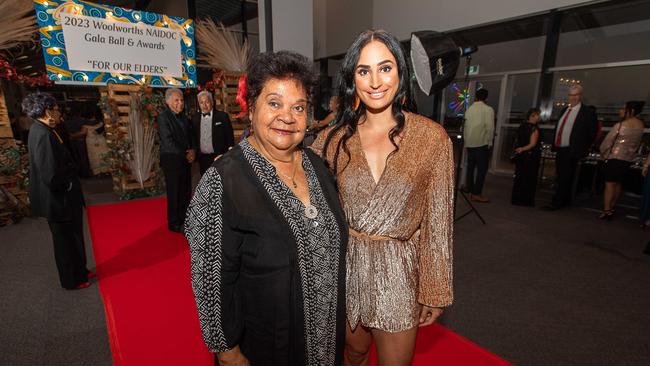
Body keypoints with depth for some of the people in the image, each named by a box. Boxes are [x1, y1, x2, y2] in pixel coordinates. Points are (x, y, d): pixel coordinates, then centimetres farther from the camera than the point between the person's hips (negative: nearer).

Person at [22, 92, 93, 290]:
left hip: (63, 197, 9)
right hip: (59, 200, -9)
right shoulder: (43, 134, -25)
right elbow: (50, 176, -29)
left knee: (72, 237, 22)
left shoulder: (42, 130, 5)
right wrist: (66, 186, -12)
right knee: (65, 240, 9)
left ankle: (79, 271, 40)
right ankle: (71, 280, 29)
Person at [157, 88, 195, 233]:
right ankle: (174, 224, 14)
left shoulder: (183, 117, 15)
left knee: (186, 192, 9)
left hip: (186, 160, 7)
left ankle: (183, 219, 22)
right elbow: (167, 141, -15)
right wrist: (184, 154, -12)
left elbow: (190, 135, 17)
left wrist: (192, 151, -1)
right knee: (174, 193, 2)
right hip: (172, 160, -6)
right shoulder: (163, 117, -8)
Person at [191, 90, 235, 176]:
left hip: (219, 157, -3)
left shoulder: (222, 116, -4)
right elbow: (194, 137, 14)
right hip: (203, 158, 4)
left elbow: (230, 137, -4)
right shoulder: (195, 118, 8)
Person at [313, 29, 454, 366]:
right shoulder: (334, 138, -5)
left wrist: (434, 292, -2)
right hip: (348, 266, 2)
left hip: (399, 274, -2)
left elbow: (438, 220, -6)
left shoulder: (432, 137, -10)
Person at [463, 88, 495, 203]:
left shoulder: (469, 109, 10)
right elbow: (490, 127, -11)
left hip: (470, 143, 6)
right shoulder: (488, 109, -4)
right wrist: (489, 142, -1)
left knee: (470, 167, 10)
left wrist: (466, 141, 13)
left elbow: (465, 127, 8)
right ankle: (477, 194, -6)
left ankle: (470, 192, 15)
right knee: (482, 169, -3)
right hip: (482, 143, -5)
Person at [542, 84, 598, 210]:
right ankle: (565, 201, 23)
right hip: (560, 149, 7)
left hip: (572, 151, -7)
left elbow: (593, 132, -3)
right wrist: (554, 144, 12)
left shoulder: (588, 112, -3)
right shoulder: (564, 110, 17)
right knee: (560, 177, 12)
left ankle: (556, 203, -6)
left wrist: (584, 149, -4)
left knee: (564, 178, -8)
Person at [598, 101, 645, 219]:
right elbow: (637, 143, 7)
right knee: (618, 183, 16)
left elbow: (607, 142, -9)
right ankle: (612, 208, 25)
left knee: (610, 184, -4)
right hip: (629, 158, 7)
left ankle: (606, 211, -4)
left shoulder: (620, 126, -15)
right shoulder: (641, 125, 4)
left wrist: (603, 153, 6)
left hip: (615, 157, -7)